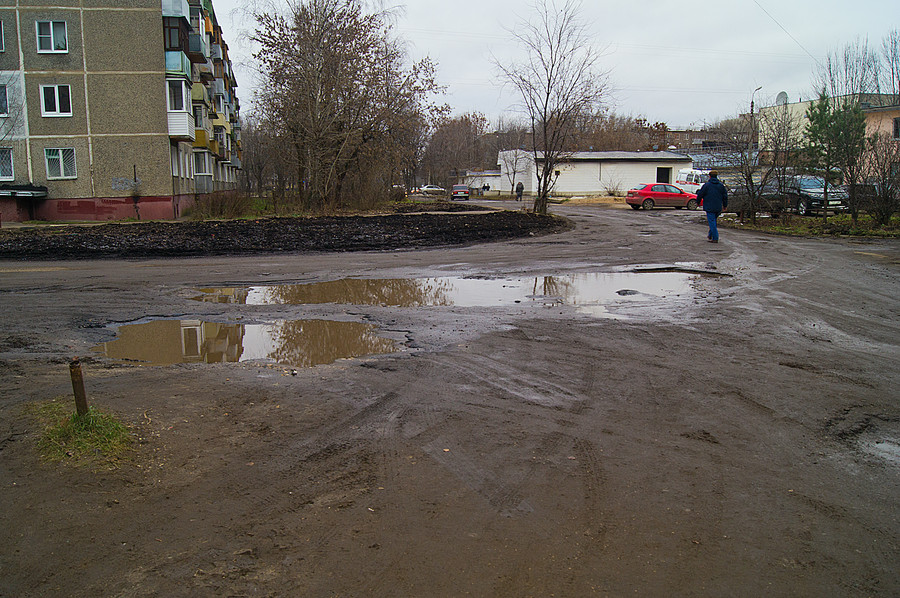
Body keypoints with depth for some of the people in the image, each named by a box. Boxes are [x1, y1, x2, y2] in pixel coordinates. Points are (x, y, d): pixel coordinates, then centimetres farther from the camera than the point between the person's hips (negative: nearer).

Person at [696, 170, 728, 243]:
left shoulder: (706, 185, -8)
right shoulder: (721, 185, 6)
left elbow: (700, 195, -5)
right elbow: (725, 196, 9)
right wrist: (725, 205, 21)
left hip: (709, 207, -5)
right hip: (718, 208, 5)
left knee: (712, 222, -4)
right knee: (713, 221, 20)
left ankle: (715, 238, -9)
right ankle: (710, 236, 27)